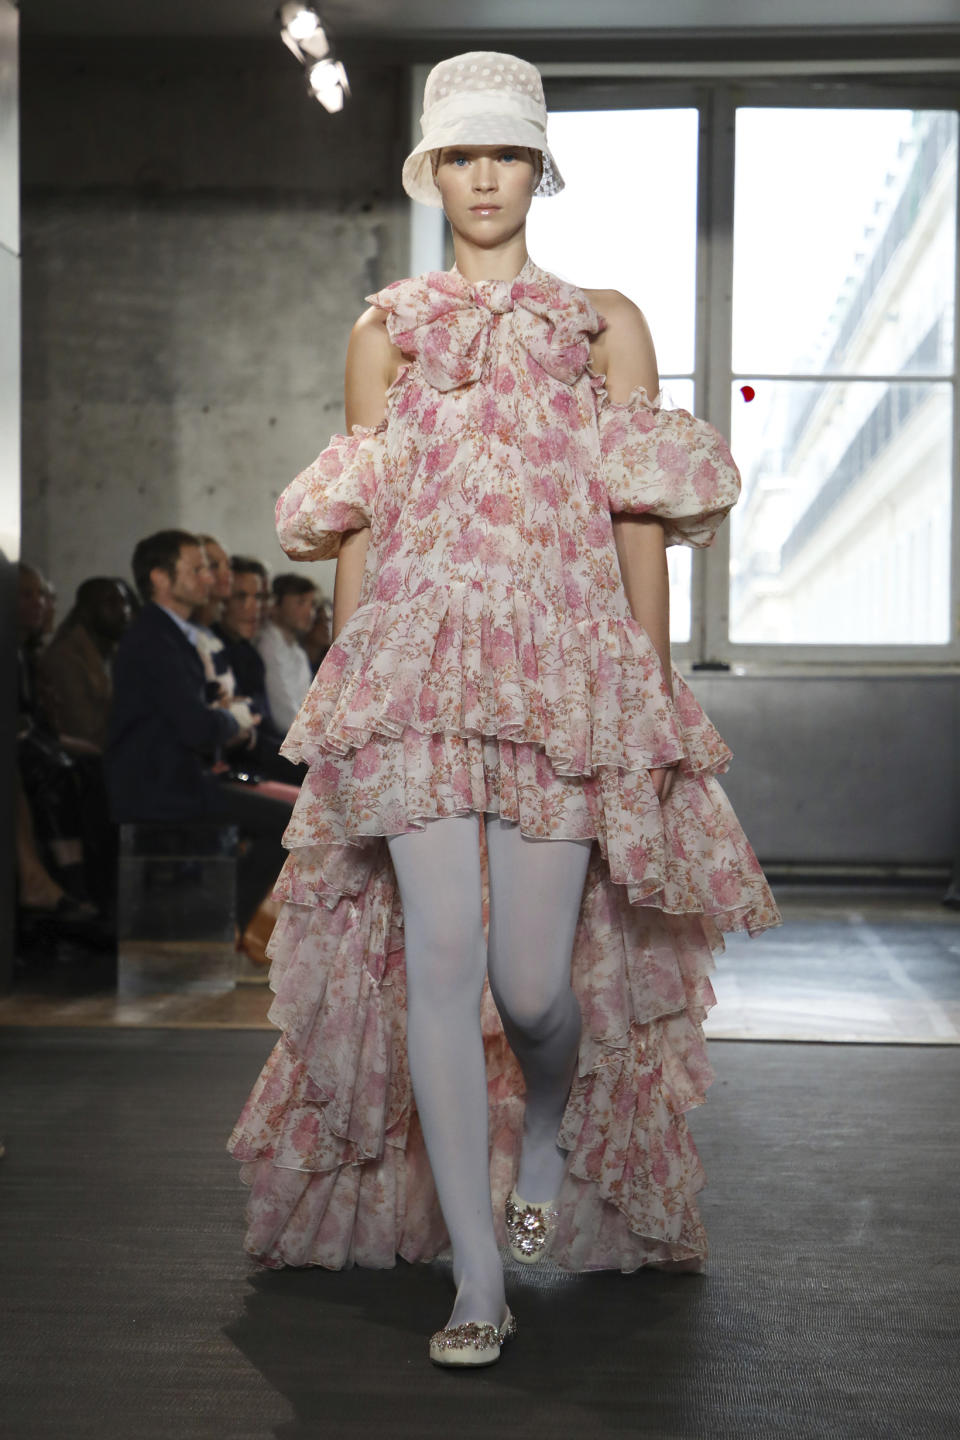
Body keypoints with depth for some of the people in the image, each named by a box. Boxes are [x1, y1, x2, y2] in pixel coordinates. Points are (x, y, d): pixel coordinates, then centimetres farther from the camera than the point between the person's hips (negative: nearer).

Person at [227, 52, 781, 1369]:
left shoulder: (607, 324, 13)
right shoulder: (386, 330, 16)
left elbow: (642, 523, 9)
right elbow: (355, 528, 14)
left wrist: (653, 692, 4)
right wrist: (348, 689, 9)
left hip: (566, 664, 0)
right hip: (416, 662, 1)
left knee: (533, 980, -6)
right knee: (440, 955, -12)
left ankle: (547, 1132, 31)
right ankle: (479, 1281, -3)